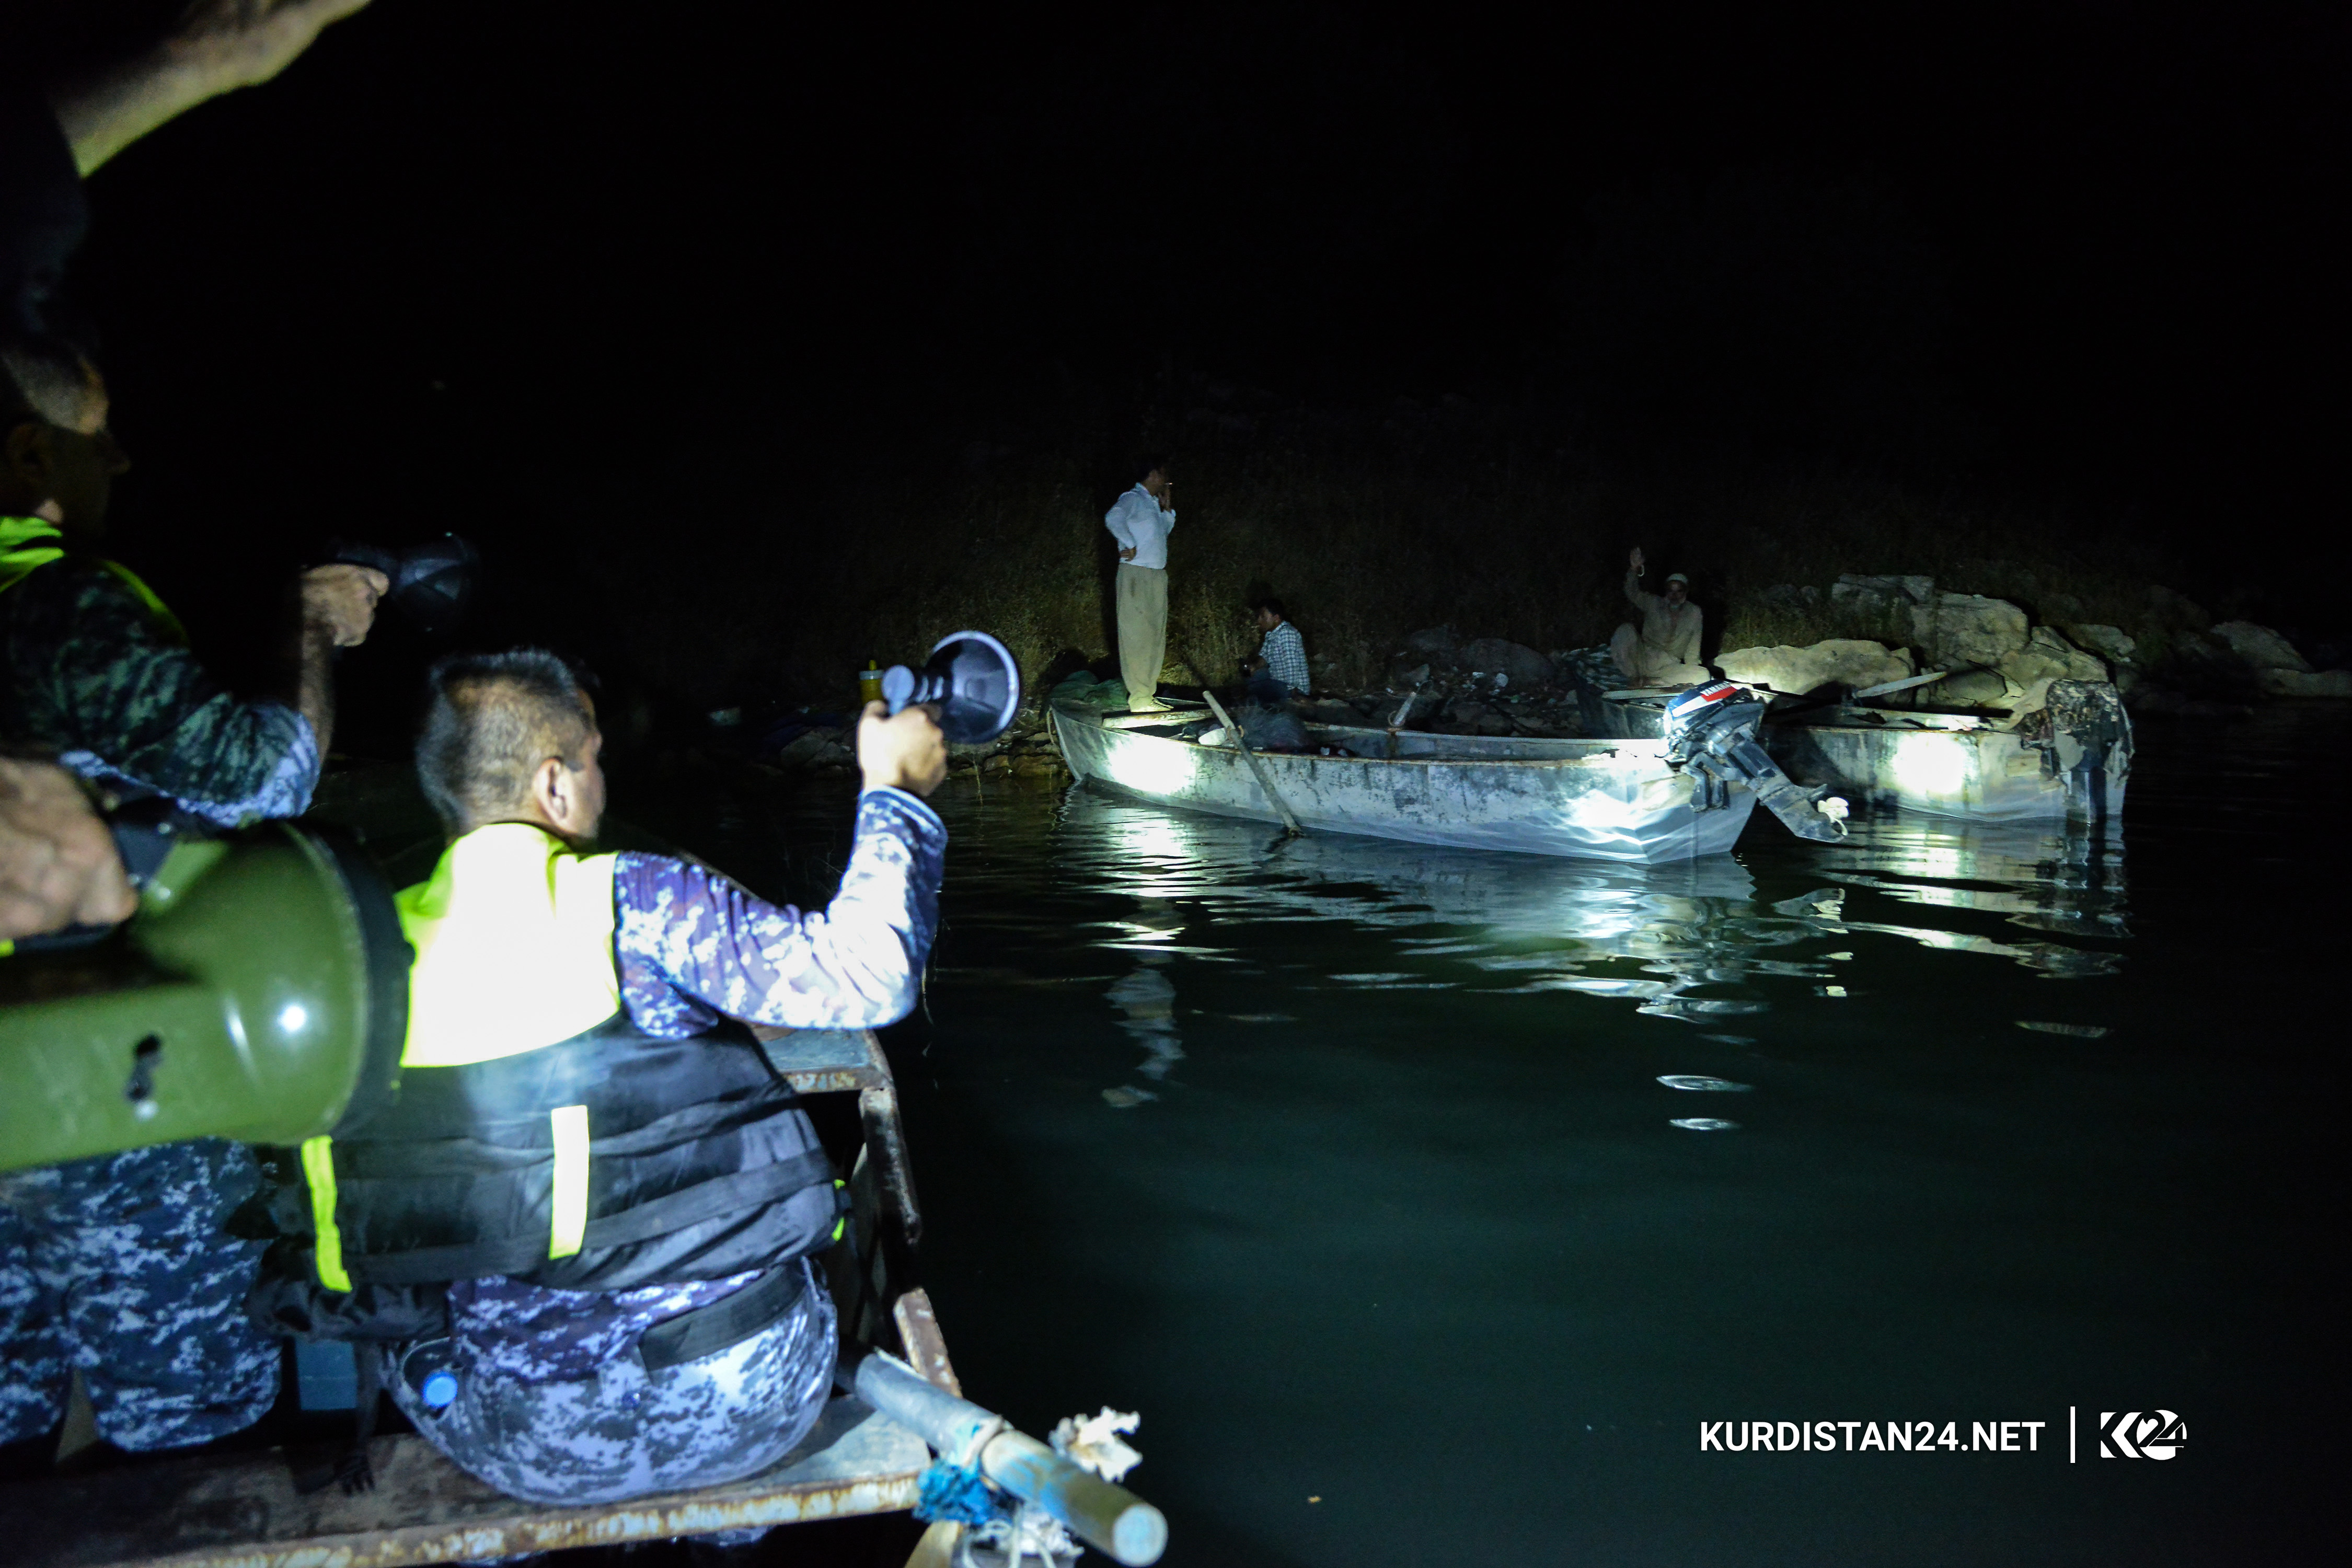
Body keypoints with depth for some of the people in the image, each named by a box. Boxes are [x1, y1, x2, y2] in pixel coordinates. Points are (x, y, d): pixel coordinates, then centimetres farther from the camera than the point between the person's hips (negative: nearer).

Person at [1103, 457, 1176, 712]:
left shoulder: (1154, 502, 18)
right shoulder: (1132, 499, -9)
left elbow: (1164, 531, 33)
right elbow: (1113, 519, -29)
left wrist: (1167, 508, 18)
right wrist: (1131, 546, -23)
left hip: (1158, 575, 9)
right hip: (1136, 575, -9)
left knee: (1156, 637, 10)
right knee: (1137, 636, -9)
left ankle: (1149, 694, 16)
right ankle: (1139, 699, -9)